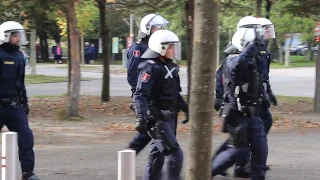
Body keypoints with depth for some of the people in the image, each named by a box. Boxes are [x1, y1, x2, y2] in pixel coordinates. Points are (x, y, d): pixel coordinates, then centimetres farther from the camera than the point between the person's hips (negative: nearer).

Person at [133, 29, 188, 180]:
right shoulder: (151, 68, -15)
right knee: (175, 154, -12)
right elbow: (140, 95, -23)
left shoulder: (171, 67, 12)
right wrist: (141, 117, -33)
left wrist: (186, 109, 23)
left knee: (157, 155, 14)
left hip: (169, 117, 9)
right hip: (158, 119, -9)